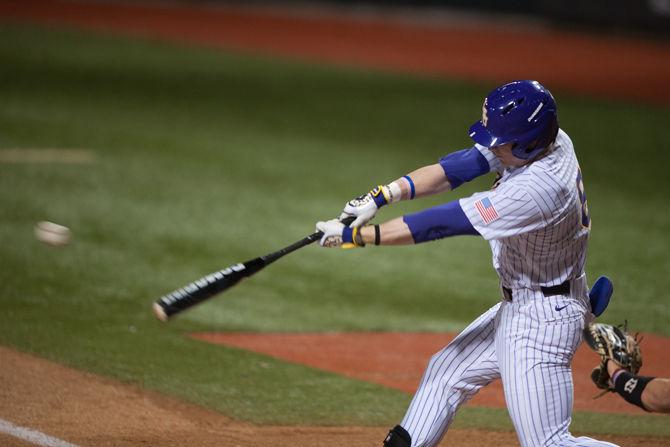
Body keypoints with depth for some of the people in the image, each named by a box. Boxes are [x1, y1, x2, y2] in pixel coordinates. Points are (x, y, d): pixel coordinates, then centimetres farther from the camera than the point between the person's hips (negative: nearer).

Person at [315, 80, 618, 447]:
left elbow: (442, 223, -28)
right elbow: (461, 166, -3)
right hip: (516, 307, 10)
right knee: (444, 374, 22)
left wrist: (356, 235, -21)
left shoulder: (537, 189, -32)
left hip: (542, 319, -10)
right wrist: (381, 196, -12)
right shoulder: (543, 139, -7)